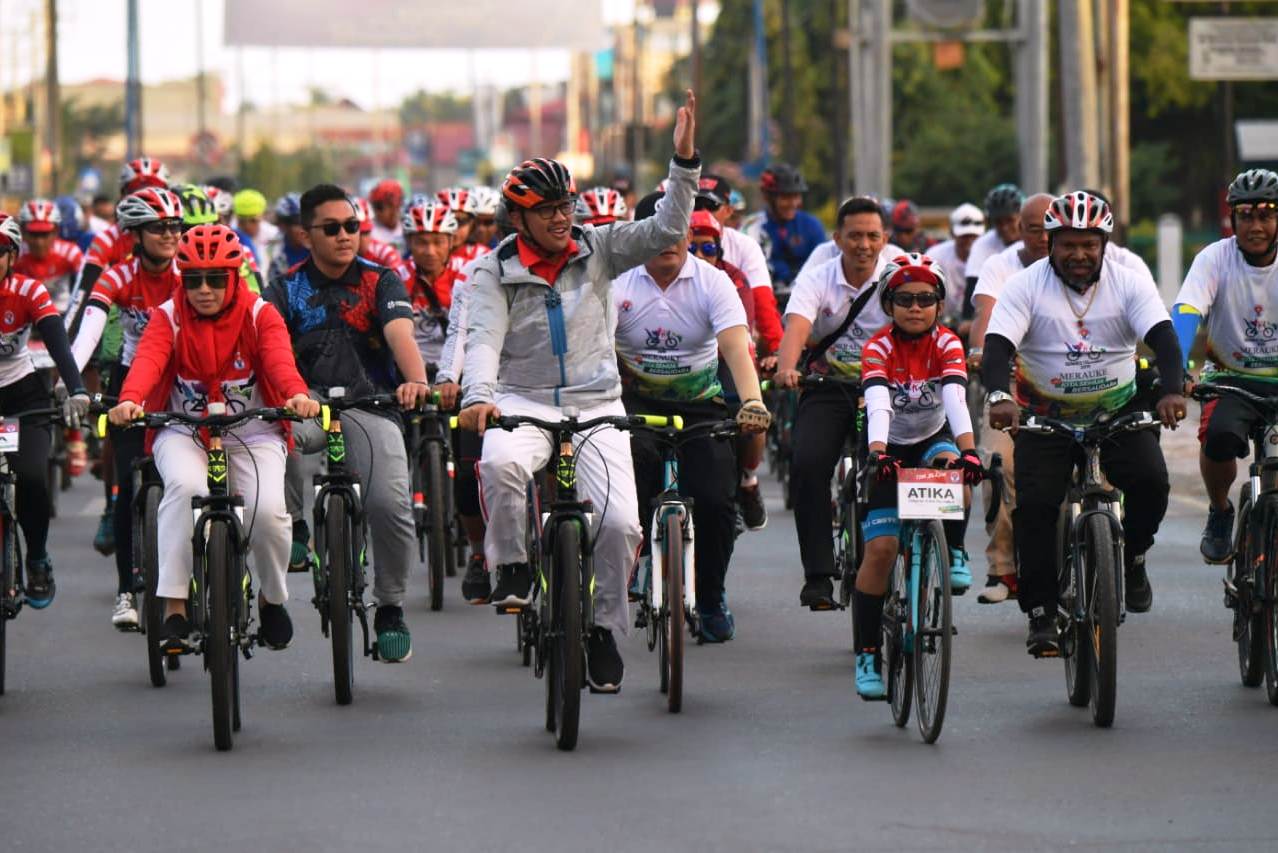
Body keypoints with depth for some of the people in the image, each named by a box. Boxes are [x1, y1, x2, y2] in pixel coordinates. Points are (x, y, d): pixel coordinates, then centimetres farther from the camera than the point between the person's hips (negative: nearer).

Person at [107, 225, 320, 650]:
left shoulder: (260, 316, -4)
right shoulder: (168, 318, -4)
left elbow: (280, 359, -24)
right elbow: (148, 360, -24)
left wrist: (298, 396, -47)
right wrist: (130, 401, -46)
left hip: (252, 435, 0)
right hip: (184, 434, 0)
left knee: (267, 509, -25)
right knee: (186, 487, -34)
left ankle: (273, 598, 8)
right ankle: (174, 605, -29)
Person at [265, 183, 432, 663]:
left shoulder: (381, 282, 2)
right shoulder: (288, 289, 5)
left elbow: (400, 333, -16)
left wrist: (415, 380, -37)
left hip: (370, 405, 0)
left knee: (390, 504, -22)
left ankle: (390, 609, 3)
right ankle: (294, 526, -11)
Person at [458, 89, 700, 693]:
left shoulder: (598, 249, 4)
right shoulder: (493, 272, -1)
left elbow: (666, 231, -4)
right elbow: (484, 339, -12)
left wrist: (684, 161, -16)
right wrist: (477, 396, -32)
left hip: (596, 406, 2)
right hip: (523, 402, -2)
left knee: (620, 522, -14)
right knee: (498, 462, -36)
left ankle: (604, 627, 9)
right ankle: (512, 569, -10)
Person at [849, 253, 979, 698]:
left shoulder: (946, 344, -15)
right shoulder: (878, 348, -19)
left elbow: (956, 399, -31)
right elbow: (878, 404, -36)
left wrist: (968, 450, -47)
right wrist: (877, 453, -54)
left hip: (933, 438, 1)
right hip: (892, 448, -1)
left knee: (952, 468, -36)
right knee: (880, 548, -14)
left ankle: (954, 554, -12)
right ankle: (867, 654, -7)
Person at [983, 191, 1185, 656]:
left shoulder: (1129, 283, -8)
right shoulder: (1025, 286, -10)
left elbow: (1162, 337, -20)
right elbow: (998, 345, -21)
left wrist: (1171, 391, -40)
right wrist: (998, 395, -42)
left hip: (1119, 409, 1)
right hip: (1047, 415, -1)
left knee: (1151, 481, -21)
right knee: (1034, 504, -17)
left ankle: (1133, 560, 8)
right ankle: (1042, 615, -8)